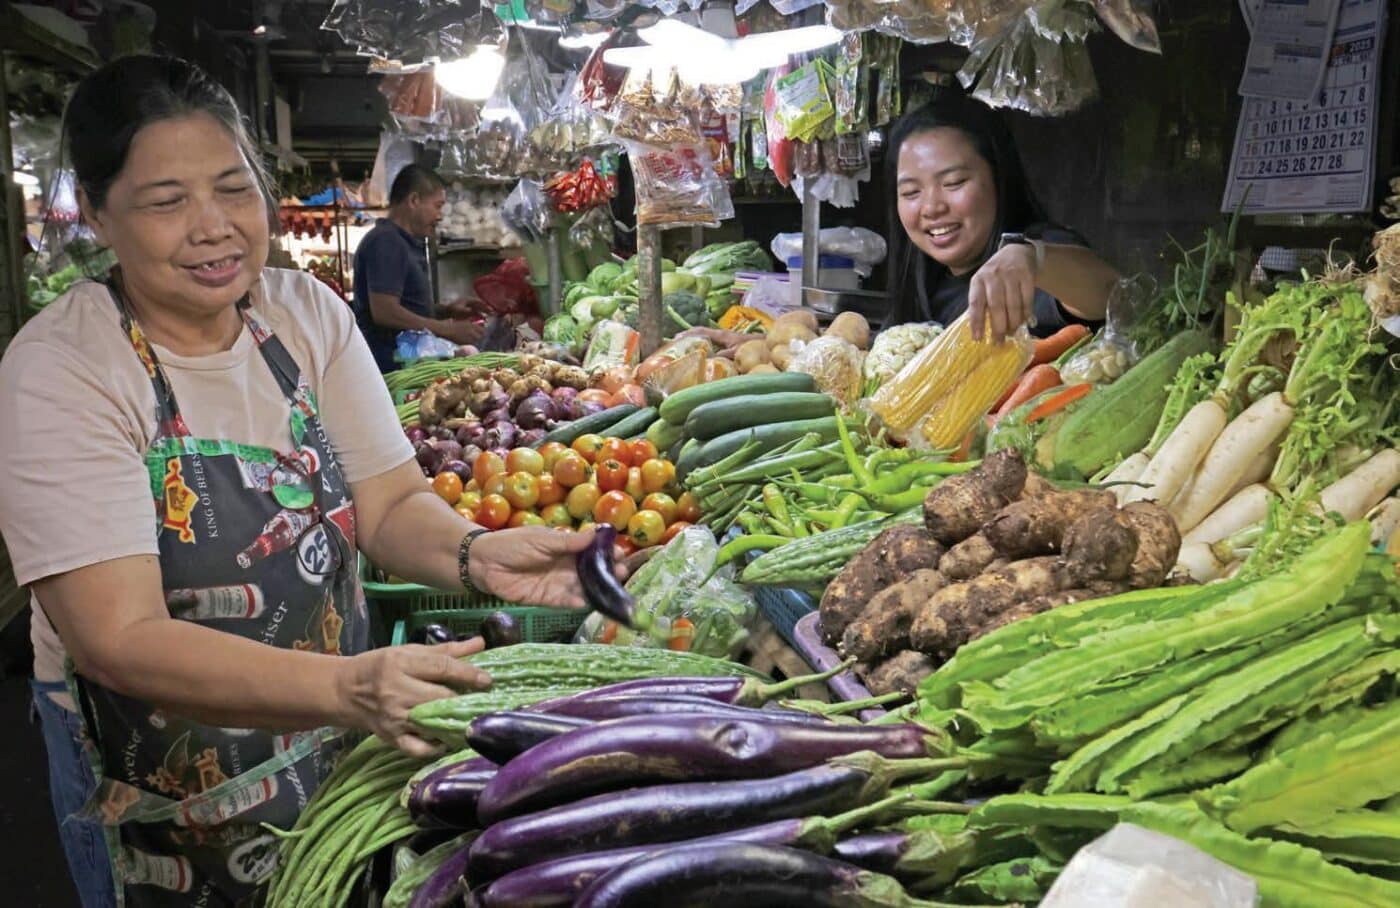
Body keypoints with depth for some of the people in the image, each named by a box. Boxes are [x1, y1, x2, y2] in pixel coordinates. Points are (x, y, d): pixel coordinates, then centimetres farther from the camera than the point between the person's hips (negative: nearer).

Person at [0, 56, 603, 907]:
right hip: (165, 796, -4)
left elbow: (391, 502, -5)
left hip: (343, 742, 5)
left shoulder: (308, 312, -5)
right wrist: (351, 687, -43)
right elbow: (120, 639, -29)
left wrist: (474, 553, -28)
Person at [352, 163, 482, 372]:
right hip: (388, 365, -10)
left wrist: (444, 311, 10)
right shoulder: (386, 242, -13)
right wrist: (449, 330, -16)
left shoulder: (404, 243, 20)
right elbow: (385, 313, -22)